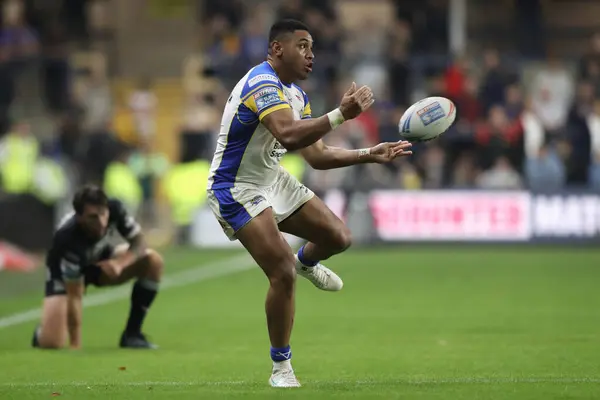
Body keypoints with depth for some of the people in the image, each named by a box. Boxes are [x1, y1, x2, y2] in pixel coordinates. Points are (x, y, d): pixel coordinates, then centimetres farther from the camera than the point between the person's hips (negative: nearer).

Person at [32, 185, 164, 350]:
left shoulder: (114, 209, -30)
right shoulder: (69, 238, -40)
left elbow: (139, 242, -15)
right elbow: (74, 296, -34)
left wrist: (120, 263, -36)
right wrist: (75, 345, -31)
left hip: (100, 260, 5)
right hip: (64, 273, -5)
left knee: (153, 261, -19)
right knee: (51, 342, -25)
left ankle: (132, 334, -7)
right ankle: (42, 332, 16)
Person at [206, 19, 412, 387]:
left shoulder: (295, 94, 8)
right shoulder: (263, 84, -24)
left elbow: (317, 156, 10)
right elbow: (289, 135, -42)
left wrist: (369, 155, 3)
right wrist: (341, 114, -45)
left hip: (272, 179, 9)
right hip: (236, 191, -9)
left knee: (338, 238, 3)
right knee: (283, 274, -18)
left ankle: (307, 261, 39)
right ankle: (281, 369, -2)